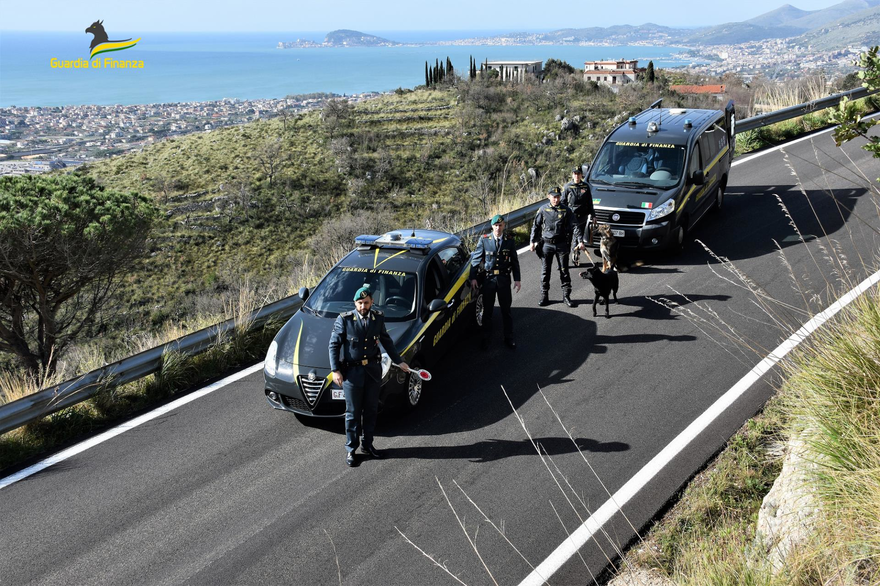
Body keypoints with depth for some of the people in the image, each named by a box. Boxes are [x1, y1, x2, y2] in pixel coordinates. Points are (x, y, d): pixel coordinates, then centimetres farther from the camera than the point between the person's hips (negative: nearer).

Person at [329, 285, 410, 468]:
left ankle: (367, 445, 30)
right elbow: (334, 345, -8)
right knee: (353, 413, 5)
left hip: (373, 370, 4)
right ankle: (351, 449, 19)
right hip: (352, 371, -3)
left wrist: (398, 361, 15)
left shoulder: (378, 318, -1)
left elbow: (386, 340, 14)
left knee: (371, 410, 14)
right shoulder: (344, 320, -12)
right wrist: (335, 370, -15)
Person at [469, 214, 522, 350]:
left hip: (504, 278, 1)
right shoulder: (484, 240, -3)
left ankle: (509, 337, 22)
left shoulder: (509, 240, 1)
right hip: (488, 278, -1)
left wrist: (517, 279, 3)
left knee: (506, 310, 9)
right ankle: (486, 338, 22)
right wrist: (473, 278, -4)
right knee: (487, 310, 9)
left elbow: (515, 261, 7)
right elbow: (476, 259, 1)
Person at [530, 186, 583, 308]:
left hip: (561, 244, 0)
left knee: (564, 271, 4)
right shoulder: (543, 210, 0)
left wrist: (580, 241, -13)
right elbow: (536, 226, 6)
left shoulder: (566, 210, -2)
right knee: (545, 271, 5)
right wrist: (532, 242, 2)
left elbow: (574, 226, -3)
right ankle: (544, 296, 15)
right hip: (546, 244, 0)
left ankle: (566, 296, 13)